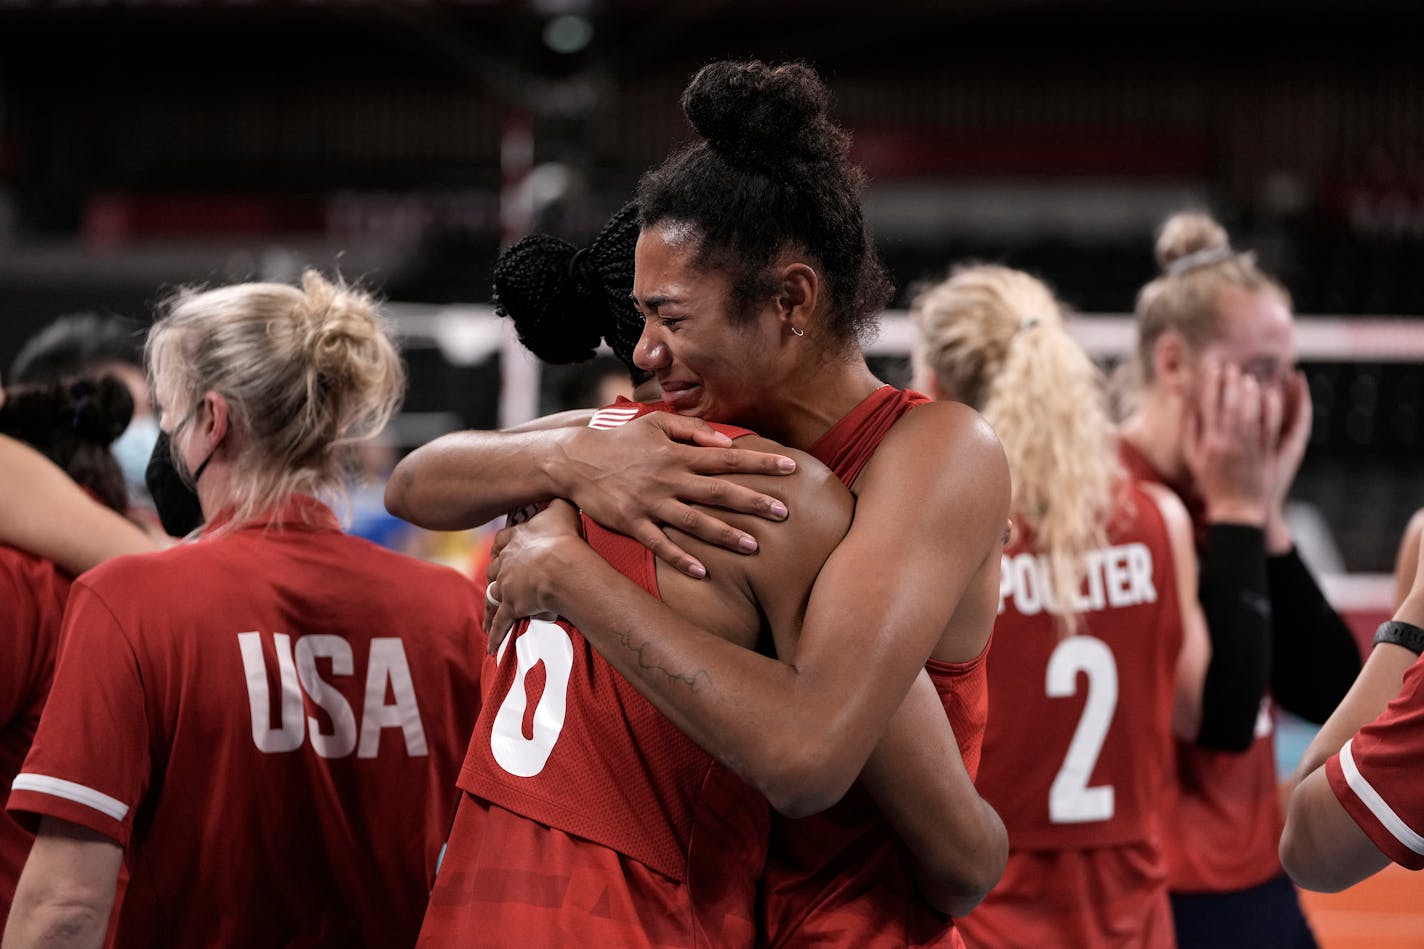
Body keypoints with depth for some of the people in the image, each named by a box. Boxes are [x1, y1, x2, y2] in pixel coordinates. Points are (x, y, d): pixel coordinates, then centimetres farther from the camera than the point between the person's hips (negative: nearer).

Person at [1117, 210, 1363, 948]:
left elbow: (1331, 693, 3)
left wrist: (1267, 513, -3)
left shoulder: (1228, 499, 9)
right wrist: (1237, 514, -15)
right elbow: (1221, 714, -23)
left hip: (1259, 888, 9)